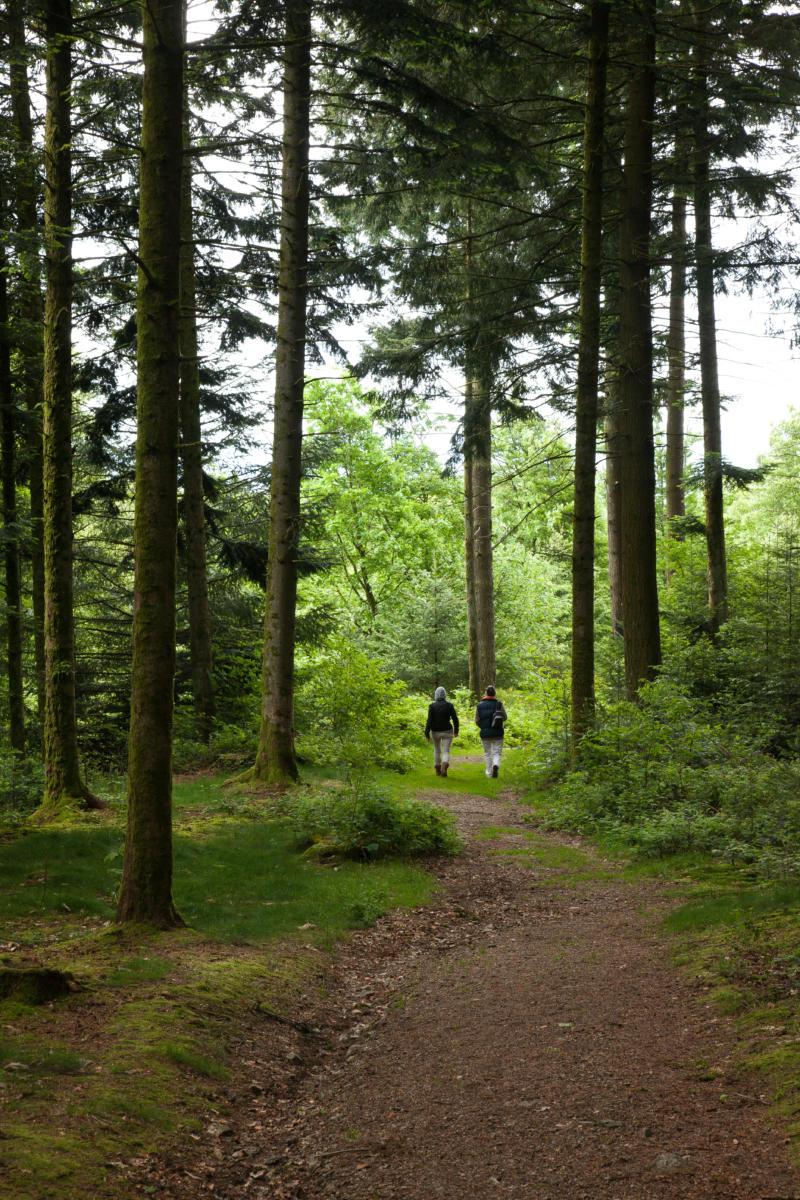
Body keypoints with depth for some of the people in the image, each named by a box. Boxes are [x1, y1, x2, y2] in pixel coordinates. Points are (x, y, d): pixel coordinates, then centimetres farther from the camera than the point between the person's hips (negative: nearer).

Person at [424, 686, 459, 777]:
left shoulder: (432, 706, -9)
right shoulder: (449, 705, -6)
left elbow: (430, 720, -14)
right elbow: (455, 719, -3)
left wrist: (427, 733, -11)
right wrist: (456, 730, 11)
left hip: (436, 732, 1)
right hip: (447, 731, -1)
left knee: (437, 750, 20)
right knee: (446, 751, -1)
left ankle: (438, 769, 29)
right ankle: (445, 765, -29)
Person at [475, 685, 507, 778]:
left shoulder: (480, 705, -3)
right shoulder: (498, 704, -5)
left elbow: (477, 720, 0)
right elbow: (505, 718, 1)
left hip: (485, 733, 1)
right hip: (497, 733, -1)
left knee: (487, 753, 15)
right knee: (496, 753, 4)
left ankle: (489, 773, 19)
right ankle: (496, 765, -25)